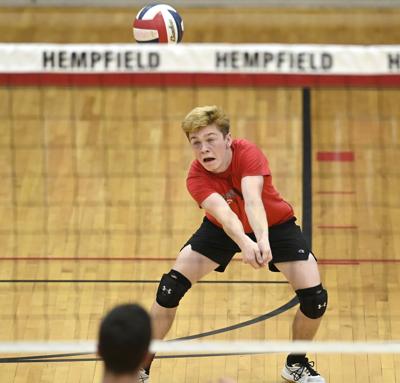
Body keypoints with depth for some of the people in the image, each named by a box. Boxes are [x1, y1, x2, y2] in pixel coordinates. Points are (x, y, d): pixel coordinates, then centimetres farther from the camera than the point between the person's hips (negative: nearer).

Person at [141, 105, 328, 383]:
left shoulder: (248, 154, -33)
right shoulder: (197, 178, -29)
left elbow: (252, 200, -49)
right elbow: (223, 213, -47)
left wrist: (263, 240, -69)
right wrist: (244, 243, -69)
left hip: (274, 225, -1)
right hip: (222, 230, 1)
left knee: (315, 298, -15)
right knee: (170, 287, -15)